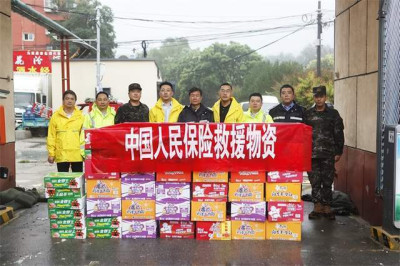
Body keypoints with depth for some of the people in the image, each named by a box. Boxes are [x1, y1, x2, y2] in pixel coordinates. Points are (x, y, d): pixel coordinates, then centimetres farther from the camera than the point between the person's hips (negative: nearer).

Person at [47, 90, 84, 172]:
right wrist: (51, 154, -1)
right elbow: (51, 136, 2)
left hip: (77, 155, 1)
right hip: (61, 155, -1)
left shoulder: (80, 116, 4)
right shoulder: (56, 116, 3)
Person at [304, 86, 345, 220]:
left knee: (327, 181, 3)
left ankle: (326, 207, 13)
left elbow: (339, 134, 5)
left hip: (328, 154, -1)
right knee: (315, 182, 3)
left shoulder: (333, 113, 6)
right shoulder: (307, 114, 9)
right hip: (312, 154, 1)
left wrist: (338, 152, 0)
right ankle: (317, 207, 12)